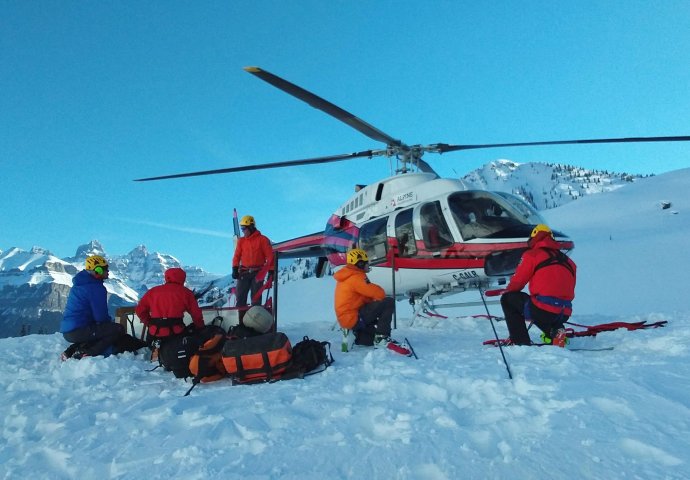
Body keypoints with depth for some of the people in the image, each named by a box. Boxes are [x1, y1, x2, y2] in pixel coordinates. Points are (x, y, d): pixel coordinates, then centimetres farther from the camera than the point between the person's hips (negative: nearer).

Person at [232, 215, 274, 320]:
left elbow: (270, 256, -4)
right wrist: (235, 269, -5)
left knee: (256, 298, 2)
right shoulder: (241, 241, 10)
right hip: (244, 272, 4)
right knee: (240, 296, -1)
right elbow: (237, 256, 7)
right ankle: (241, 320, 4)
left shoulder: (262, 240, -3)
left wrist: (271, 271, -9)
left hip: (258, 273, -3)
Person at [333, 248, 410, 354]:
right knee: (389, 302, -18)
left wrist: (374, 299, 4)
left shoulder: (346, 277, 15)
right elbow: (378, 293, -18)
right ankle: (382, 338, -20)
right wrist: (381, 294, 3)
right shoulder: (356, 277, -16)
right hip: (354, 318, -10)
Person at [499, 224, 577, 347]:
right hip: (564, 315, 7)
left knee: (507, 299, 12)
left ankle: (521, 342, 4)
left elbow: (517, 281, 5)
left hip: (542, 310, -7)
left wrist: (506, 292, 26)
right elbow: (570, 292, 22)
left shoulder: (532, 254, 3)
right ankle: (554, 331, 9)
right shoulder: (567, 260, 20)